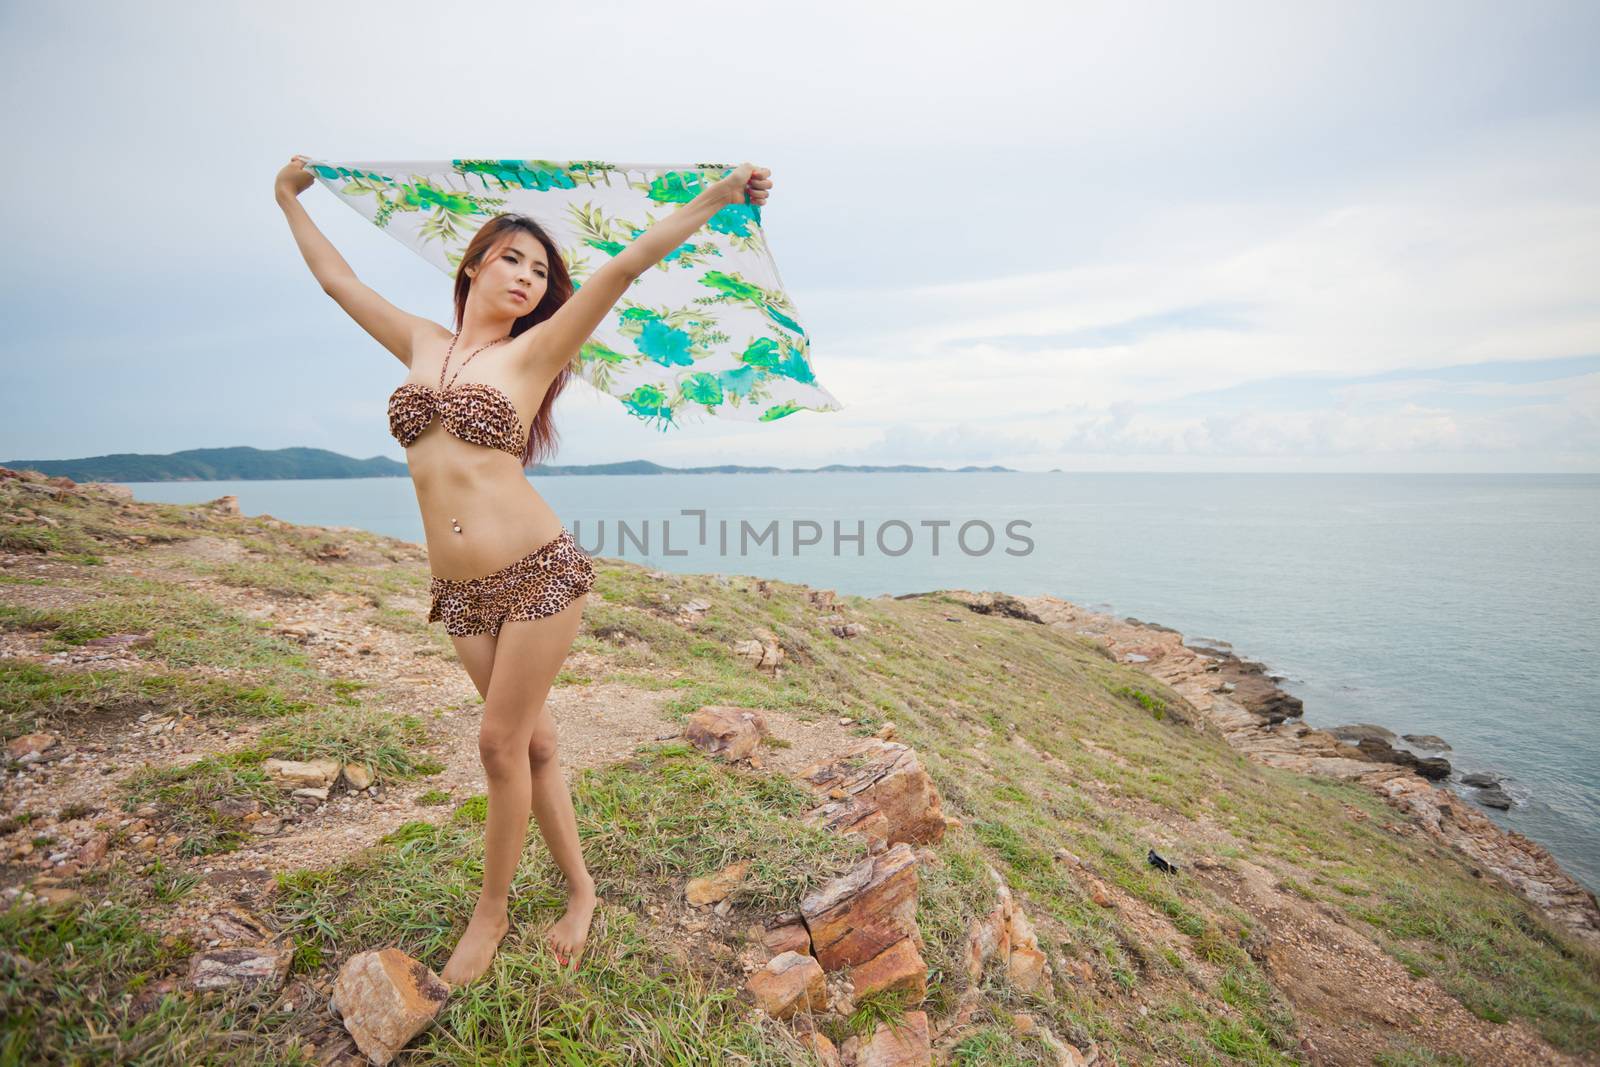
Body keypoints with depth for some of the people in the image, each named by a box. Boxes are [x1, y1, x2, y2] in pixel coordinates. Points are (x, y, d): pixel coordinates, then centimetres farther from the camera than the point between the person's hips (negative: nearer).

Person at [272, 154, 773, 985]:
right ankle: (579, 889, 32)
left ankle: (492, 909, 29)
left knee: (501, 743, 5)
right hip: (461, 592, 4)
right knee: (532, 740, 13)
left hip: (540, 572, -4)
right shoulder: (421, 345, 13)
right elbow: (337, 279, 29)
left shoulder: (533, 351, 0)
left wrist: (717, 197, -11)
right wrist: (290, 200, 41)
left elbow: (626, 266, -8)